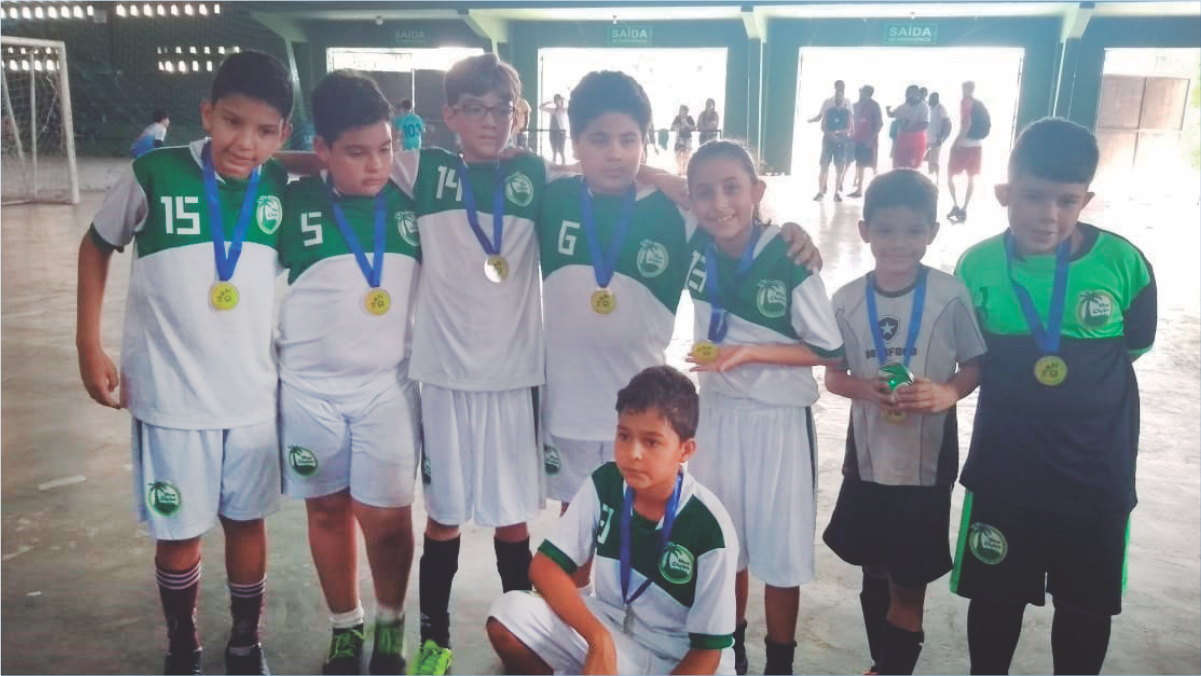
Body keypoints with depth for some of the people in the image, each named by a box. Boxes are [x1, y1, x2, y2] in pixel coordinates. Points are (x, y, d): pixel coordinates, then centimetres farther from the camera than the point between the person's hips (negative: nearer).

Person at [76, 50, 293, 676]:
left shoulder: (282, 186, -5)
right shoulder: (154, 172, -12)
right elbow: (97, 246, 3)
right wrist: (89, 346, -1)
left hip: (254, 395, 2)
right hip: (169, 395, -2)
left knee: (246, 522, 14)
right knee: (178, 532, 11)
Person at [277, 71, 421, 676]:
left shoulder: (413, 200, -5)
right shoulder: (295, 203, -7)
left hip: (389, 385, 0)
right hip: (309, 387, 1)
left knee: (385, 516, 0)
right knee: (327, 510, 13)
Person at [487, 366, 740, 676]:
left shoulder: (710, 529, -22)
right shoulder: (604, 485, -11)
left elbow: (707, 651, -15)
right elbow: (544, 565, -10)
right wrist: (599, 639, -23)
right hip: (607, 628, 2)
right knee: (508, 615, -20)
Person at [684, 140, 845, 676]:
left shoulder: (789, 258, -19)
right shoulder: (697, 248, -7)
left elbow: (829, 352, -13)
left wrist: (750, 353, -22)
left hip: (778, 419, -4)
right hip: (716, 413, 4)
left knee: (781, 549, 8)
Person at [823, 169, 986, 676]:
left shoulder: (951, 295, -12)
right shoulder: (847, 300, -5)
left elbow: (976, 366, -3)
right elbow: (833, 375, 2)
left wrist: (948, 392, -23)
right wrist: (866, 389, -19)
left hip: (927, 460, -3)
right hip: (867, 457, 3)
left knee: (909, 581, 7)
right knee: (874, 570, 19)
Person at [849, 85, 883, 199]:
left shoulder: (874, 105, -6)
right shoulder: (857, 105, 11)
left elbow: (880, 123, -10)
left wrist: (872, 137, -17)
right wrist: (852, 135, 7)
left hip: (870, 140, -6)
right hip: (858, 139, 6)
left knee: (872, 165, -2)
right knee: (859, 164, 8)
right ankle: (859, 190, 12)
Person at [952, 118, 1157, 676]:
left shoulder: (1123, 263, -14)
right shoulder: (978, 266, -12)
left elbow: (1134, 347, 2)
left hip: (1097, 472, 0)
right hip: (1003, 469, 0)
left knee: (1086, 604, 18)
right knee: (995, 596, 16)